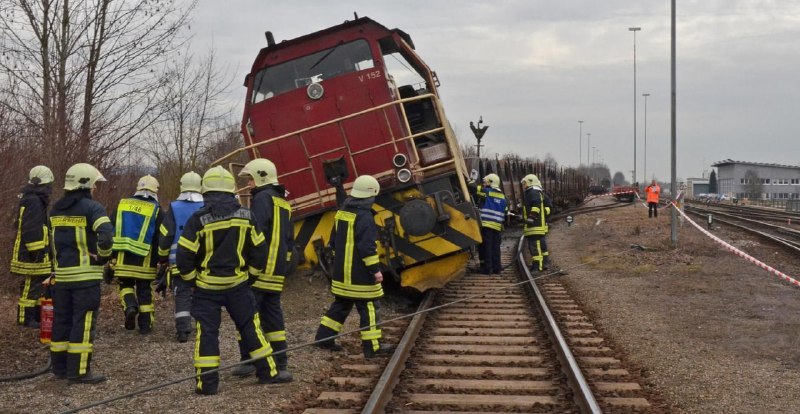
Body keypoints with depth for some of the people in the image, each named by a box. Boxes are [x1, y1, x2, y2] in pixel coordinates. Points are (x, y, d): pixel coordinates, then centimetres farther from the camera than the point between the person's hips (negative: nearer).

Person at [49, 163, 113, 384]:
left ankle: (60, 366, 21)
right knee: (83, 323, -3)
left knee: (62, 320, 13)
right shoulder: (92, 207, -11)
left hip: (61, 274, 7)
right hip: (86, 275, -7)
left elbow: (52, 238, 18)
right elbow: (106, 235, -24)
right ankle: (79, 371, -2)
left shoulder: (56, 209, 13)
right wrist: (103, 256, -8)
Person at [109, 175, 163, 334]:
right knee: (144, 291, 10)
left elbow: (111, 232, 9)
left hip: (123, 258, 1)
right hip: (145, 261, -1)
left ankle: (130, 306, -9)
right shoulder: (156, 210, -1)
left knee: (126, 285, 19)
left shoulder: (122, 204, 7)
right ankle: (145, 325, 12)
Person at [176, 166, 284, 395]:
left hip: (207, 287, -2)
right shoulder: (246, 217, -2)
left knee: (207, 332, 3)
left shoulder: (198, 220, -11)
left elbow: (184, 257, -10)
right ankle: (267, 372, 18)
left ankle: (207, 383, 2)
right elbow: (259, 251, 2)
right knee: (250, 327, 13)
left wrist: (192, 279, 5)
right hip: (238, 285, 3)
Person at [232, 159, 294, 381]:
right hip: (277, 272, 9)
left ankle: (248, 361, 1)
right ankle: (281, 365, 8)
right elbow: (289, 240, 23)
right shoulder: (284, 203, 20)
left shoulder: (262, 198, -8)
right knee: (273, 316, 9)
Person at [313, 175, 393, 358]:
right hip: (360, 275, -8)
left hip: (342, 273, 8)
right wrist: (375, 269, -17)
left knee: (340, 305, 19)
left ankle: (324, 337, 21)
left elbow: (334, 241, 18)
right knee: (369, 308, -1)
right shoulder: (364, 217, -18)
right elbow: (367, 247, -22)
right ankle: (372, 347, 2)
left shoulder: (342, 213, 9)